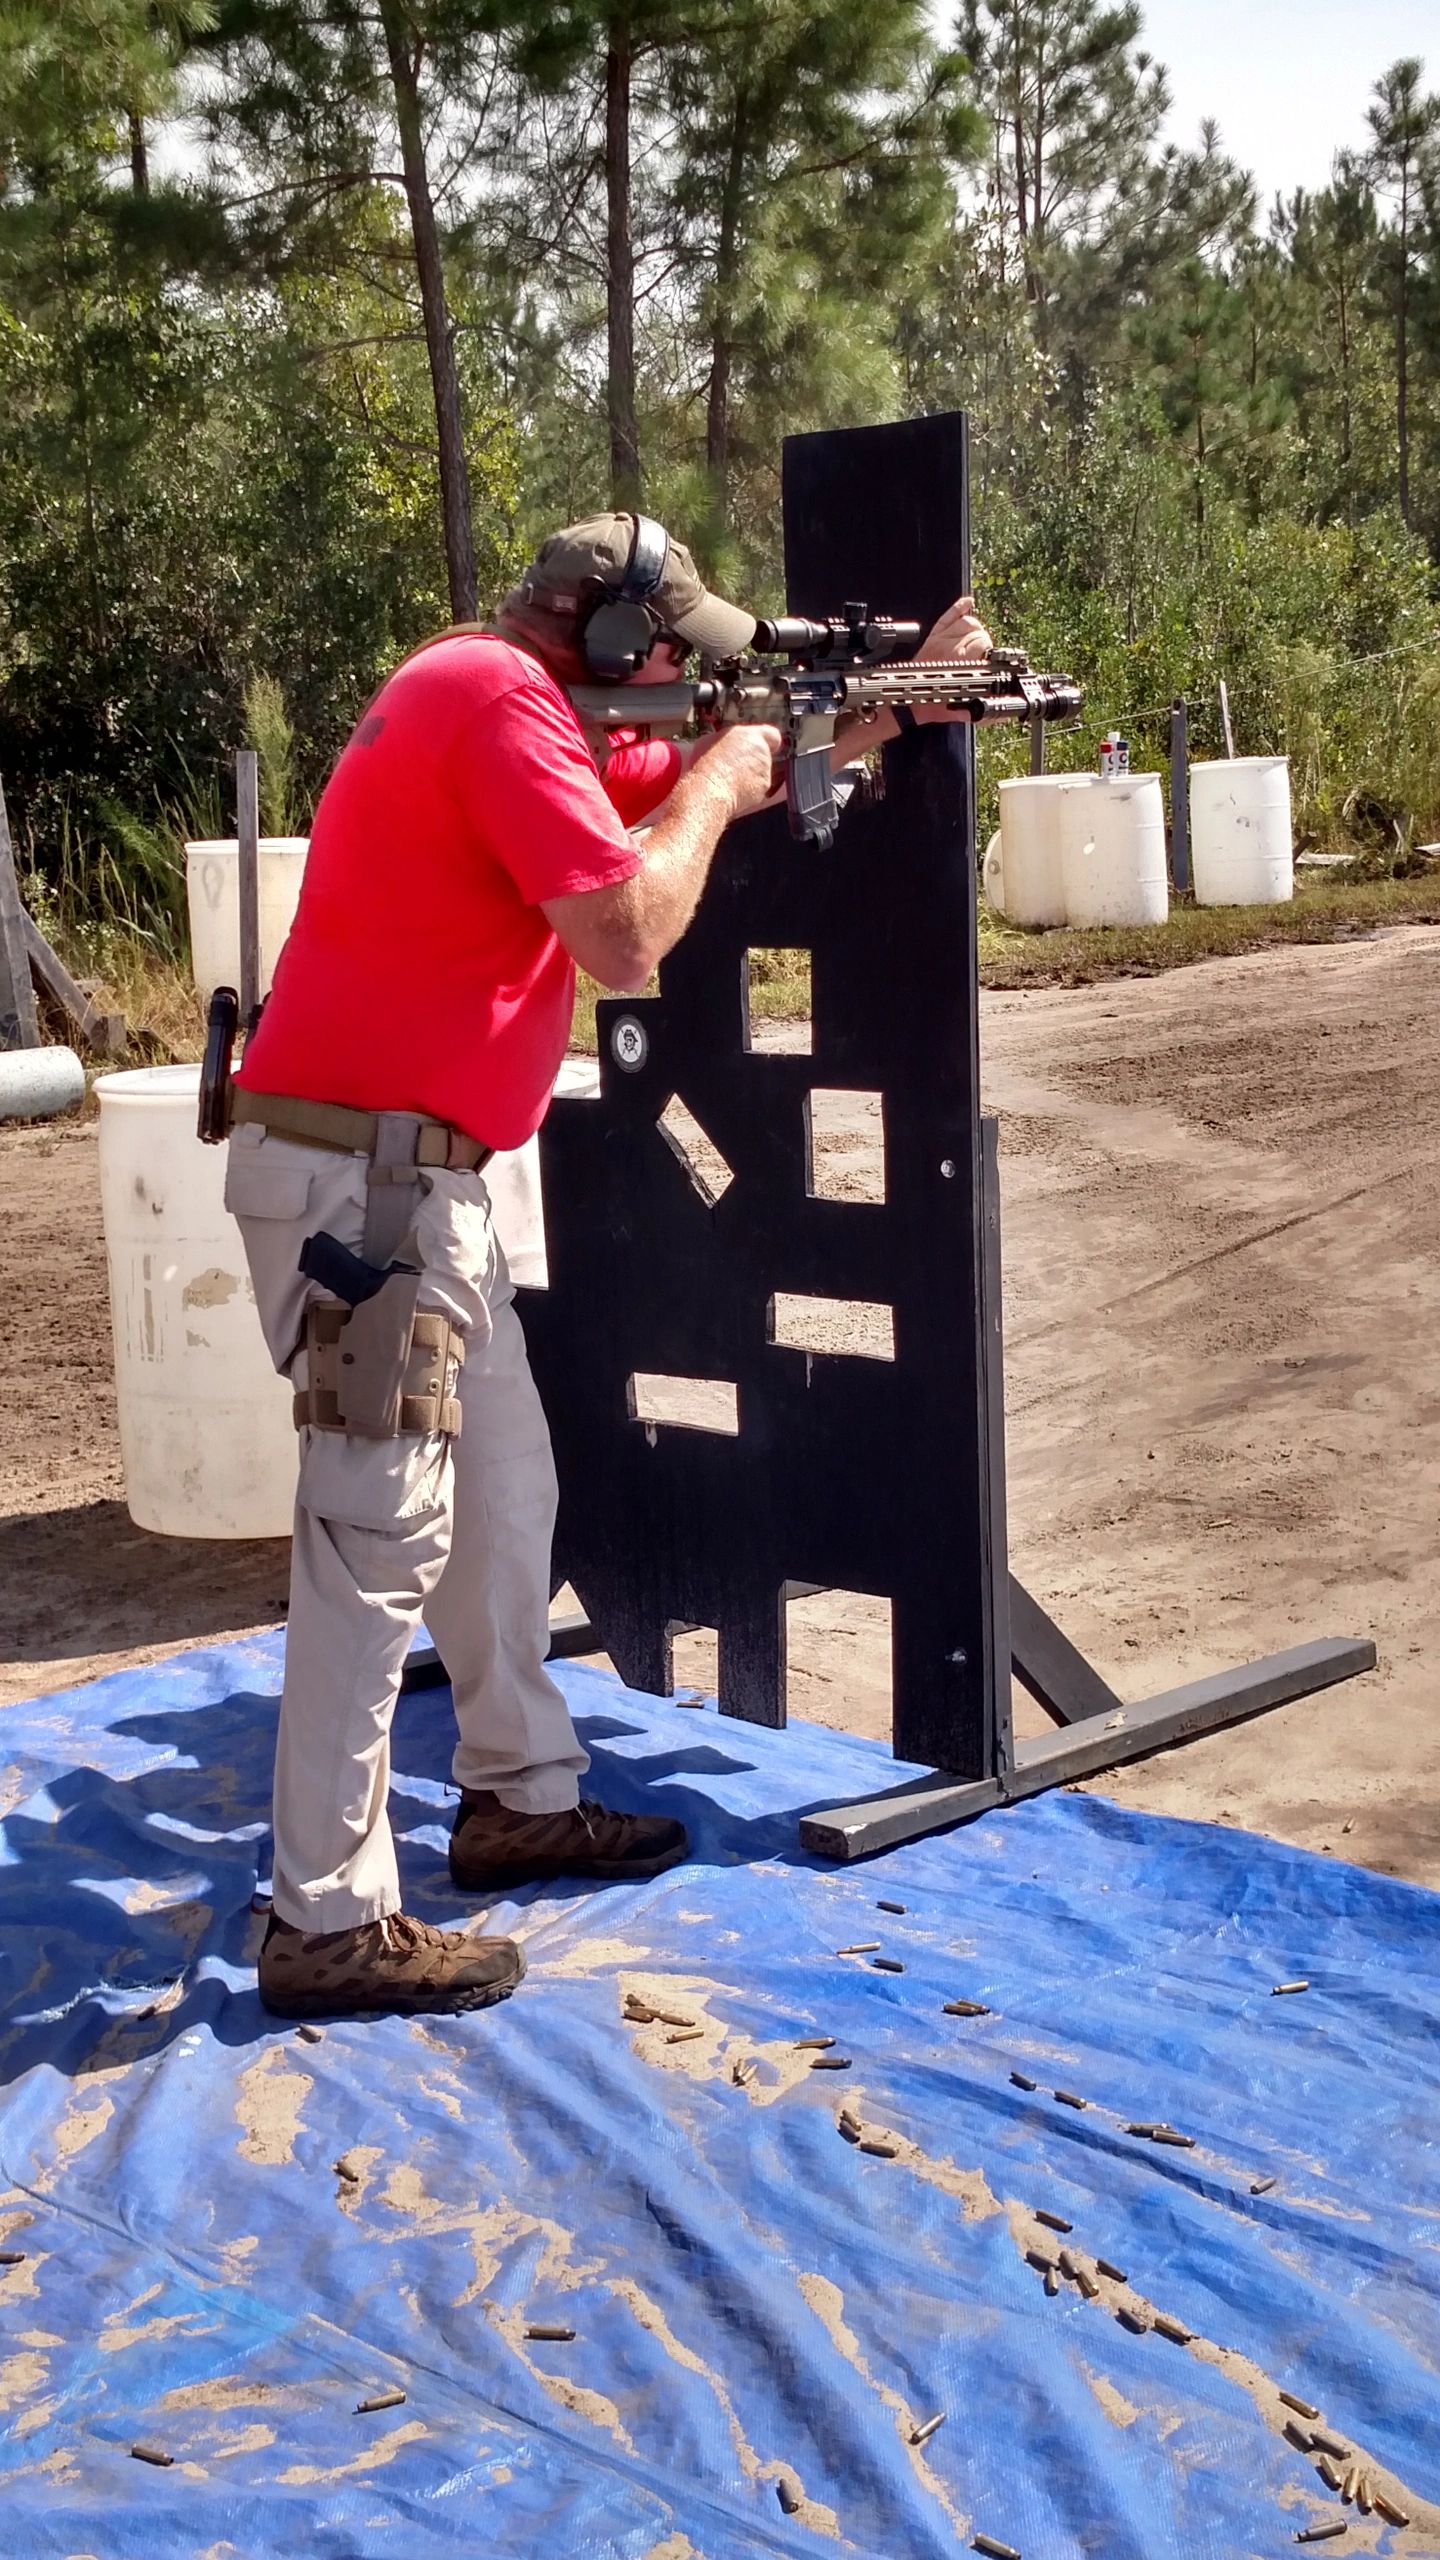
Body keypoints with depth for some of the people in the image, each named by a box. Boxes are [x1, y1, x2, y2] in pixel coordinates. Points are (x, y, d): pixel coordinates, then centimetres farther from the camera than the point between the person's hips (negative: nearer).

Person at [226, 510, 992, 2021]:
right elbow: (628, 939, -21)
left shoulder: (505, 705, 18)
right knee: (381, 1533, -9)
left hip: (416, 1173, 11)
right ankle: (327, 1923, -5)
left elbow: (692, 790, 27)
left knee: (505, 1491, 17)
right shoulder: (498, 700, -14)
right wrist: (714, 787, -4)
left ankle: (520, 1799, 30)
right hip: (362, 1172, -11)